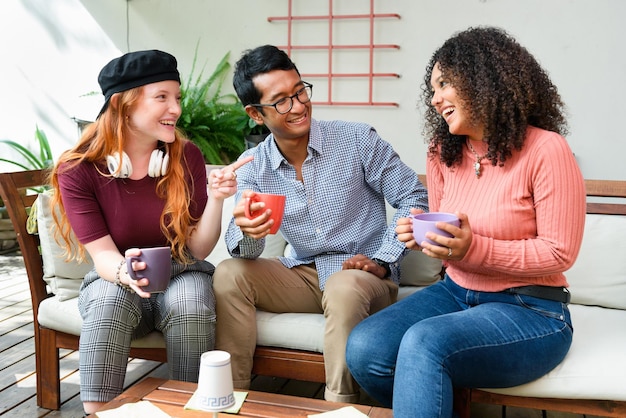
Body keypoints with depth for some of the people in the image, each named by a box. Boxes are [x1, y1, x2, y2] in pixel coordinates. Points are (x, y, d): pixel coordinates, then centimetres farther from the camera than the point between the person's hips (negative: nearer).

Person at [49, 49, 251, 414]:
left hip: (180, 274, 1)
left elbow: (198, 250, -10)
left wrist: (216, 198, -28)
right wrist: (124, 271, -40)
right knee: (111, 300, -35)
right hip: (113, 281, -1)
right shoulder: (78, 169, -12)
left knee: (190, 302, -33)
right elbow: (103, 255, -16)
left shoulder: (186, 156, -10)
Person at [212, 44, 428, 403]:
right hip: (302, 275, 4)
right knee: (229, 274, -15)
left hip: (363, 278, -4)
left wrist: (383, 260, -16)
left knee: (344, 286, -36)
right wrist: (247, 231, -31)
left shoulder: (358, 140, -10)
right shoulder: (253, 167, 0)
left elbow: (414, 199, -6)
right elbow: (245, 251, -6)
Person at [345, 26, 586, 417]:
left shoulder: (545, 150, -13)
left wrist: (472, 248, -24)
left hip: (531, 311, -6)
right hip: (457, 293, 7)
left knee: (424, 344, -34)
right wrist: (421, 235, -7)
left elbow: (559, 253, -12)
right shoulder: (444, 154, 6)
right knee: (364, 348, -16)